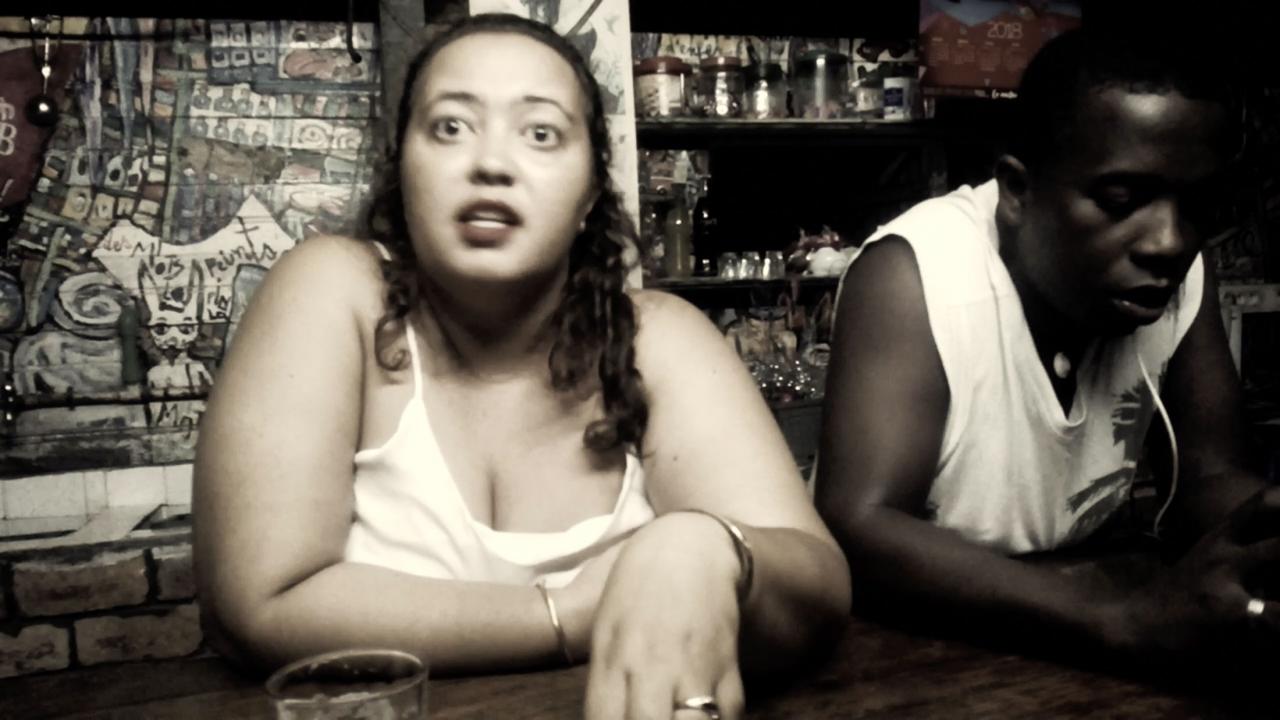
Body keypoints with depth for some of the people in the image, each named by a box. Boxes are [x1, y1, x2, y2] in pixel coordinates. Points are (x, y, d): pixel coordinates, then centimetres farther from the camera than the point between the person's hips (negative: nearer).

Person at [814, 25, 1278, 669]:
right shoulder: (911, 274, -23)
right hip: (905, 644, -5)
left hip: (1074, 653, 5)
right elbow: (854, 530, -32)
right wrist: (1133, 617, -40)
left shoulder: (1179, 274, -5)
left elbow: (1213, 482, -3)